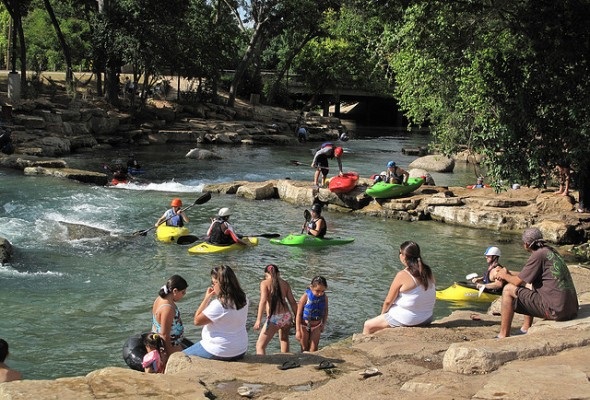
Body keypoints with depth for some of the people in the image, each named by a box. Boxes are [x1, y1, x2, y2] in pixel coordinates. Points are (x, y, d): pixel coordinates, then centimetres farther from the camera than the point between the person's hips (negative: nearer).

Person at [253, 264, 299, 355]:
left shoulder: (265, 283, 0)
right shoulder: (285, 283, 11)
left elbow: (263, 300, -14)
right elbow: (292, 302, 7)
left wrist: (258, 320, -19)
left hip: (274, 318, -5)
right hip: (287, 316, 5)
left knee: (260, 346, 3)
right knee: (284, 338, 34)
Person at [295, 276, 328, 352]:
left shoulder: (324, 297, -12)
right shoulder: (306, 296, -21)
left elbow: (325, 311, 8)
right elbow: (299, 314, -17)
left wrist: (323, 324, 6)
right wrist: (298, 330, -18)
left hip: (316, 326, 2)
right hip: (304, 325, -2)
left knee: (313, 349, 1)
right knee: (304, 348, 10)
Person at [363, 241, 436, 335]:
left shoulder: (402, 275, -19)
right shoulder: (428, 272, -1)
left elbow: (388, 301, -11)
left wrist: (383, 313, 9)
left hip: (407, 319, -7)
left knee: (367, 325, 9)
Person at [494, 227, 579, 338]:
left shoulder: (538, 255, -11)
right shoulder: (551, 251, 15)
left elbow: (518, 281, -5)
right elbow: (528, 275, 27)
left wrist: (504, 276, 15)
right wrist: (508, 273, 30)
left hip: (555, 310, -9)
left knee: (509, 290, 0)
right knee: (530, 286, 32)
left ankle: (503, 336, 4)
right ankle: (526, 329, 33)